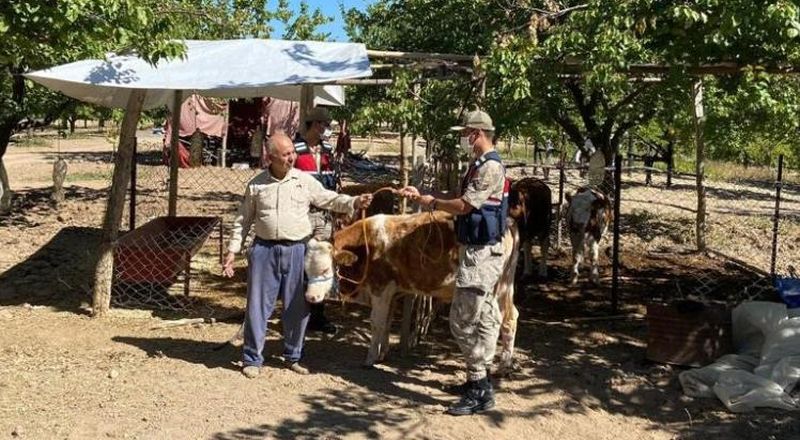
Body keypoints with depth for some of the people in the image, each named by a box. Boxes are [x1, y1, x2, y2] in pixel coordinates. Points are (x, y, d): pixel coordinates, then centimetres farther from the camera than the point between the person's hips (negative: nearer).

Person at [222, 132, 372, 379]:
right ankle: (252, 359, 16)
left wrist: (354, 203, -12)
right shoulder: (256, 185, 3)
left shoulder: (305, 181, 4)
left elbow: (329, 199, 5)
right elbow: (243, 220, 9)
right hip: (264, 249, -1)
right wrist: (232, 251, 5)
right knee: (258, 305, 3)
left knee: (297, 307, 8)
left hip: (297, 250, 1)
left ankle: (293, 357, 24)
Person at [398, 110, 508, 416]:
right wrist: (422, 197, 9)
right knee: (484, 318, 15)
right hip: (477, 252, 10)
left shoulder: (491, 167, -17)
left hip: (480, 254, -10)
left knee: (463, 320, -9)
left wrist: (427, 201, -7)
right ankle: (479, 379, 26)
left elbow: (463, 206, -21)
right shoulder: (479, 166, 15)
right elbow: (464, 205, 15)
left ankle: (479, 392, -4)